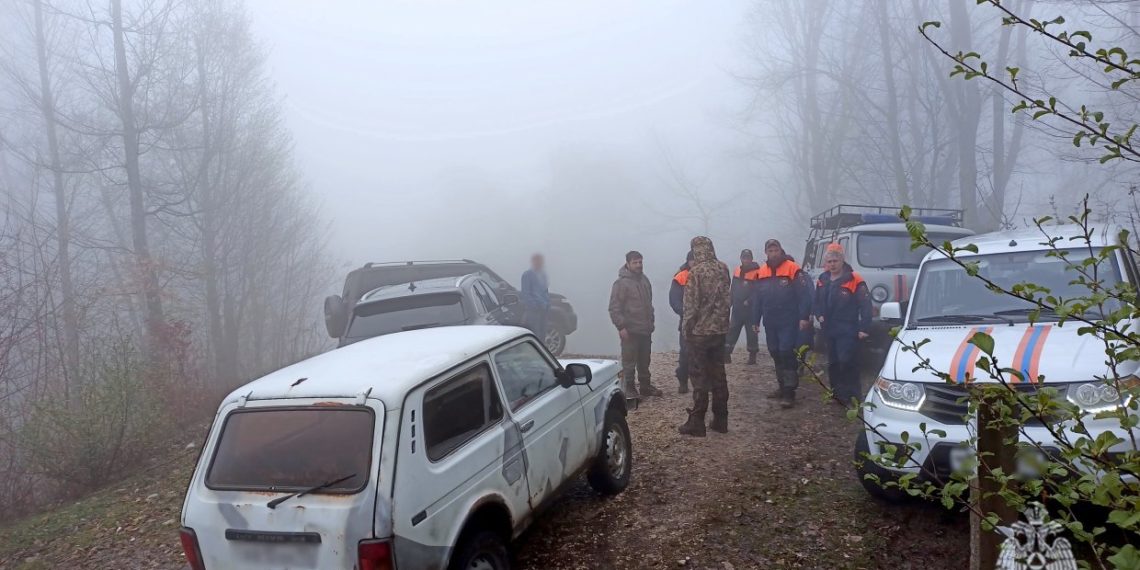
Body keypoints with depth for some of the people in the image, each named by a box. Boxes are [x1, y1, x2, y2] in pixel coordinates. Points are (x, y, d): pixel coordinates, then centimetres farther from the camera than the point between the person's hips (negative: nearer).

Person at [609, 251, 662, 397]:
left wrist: (651, 322, 20)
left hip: (645, 330, 8)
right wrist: (621, 326, -20)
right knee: (629, 362, -2)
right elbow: (614, 308, -15)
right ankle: (629, 388, 6)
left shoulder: (644, 280, 13)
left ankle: (645, 386, 27)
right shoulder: (621, 283, -12)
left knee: (644, 361, 16)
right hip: (630, 331, -8)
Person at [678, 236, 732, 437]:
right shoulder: (723, 269, 2)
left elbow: (691, 304, -14)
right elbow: (728, 300, 9)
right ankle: (720, 420, 18)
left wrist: (685, 328, -6)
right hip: (719, 329, 5)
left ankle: (696, 422, 4)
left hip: (699, 330, -5)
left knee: (699, 376, 1)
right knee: (719, 375, 12)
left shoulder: (696, 271, -14)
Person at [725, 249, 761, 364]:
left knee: (751, 332, 3)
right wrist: (731, 302, 13)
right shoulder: (737, 271, 9)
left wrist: (748, 301, -17)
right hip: (737, 308, 5)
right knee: (732, 330, 2)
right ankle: (726, 354, 3)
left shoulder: (757, 272, -9)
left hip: (751, 309, -5)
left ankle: (752, 356, 12)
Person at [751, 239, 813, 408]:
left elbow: (804, 294, -13)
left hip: (788, 322, -6)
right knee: (775, 354, 13)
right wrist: (756, 320, 13)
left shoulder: (793, 269, -10)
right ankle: (782, 387, 26)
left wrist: (804, 317, -18)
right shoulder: (762, 272, 8)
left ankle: (789, 392, -6)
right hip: (770, 323, 6)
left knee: (787, 354, -9)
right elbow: (756, 299, 13)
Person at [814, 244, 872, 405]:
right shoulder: (822, 281, 9)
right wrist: (820, 315, 2)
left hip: (848, 331, -7)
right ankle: (837, 394, 23)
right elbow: (817, 302, 21)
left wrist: (864, 328, -17)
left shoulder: (854, 281, -12)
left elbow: (865, 305, -13)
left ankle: (853, 396, -5)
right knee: (833, 363, 13)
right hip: (829, 330, 7)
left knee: (847, 362, -13)